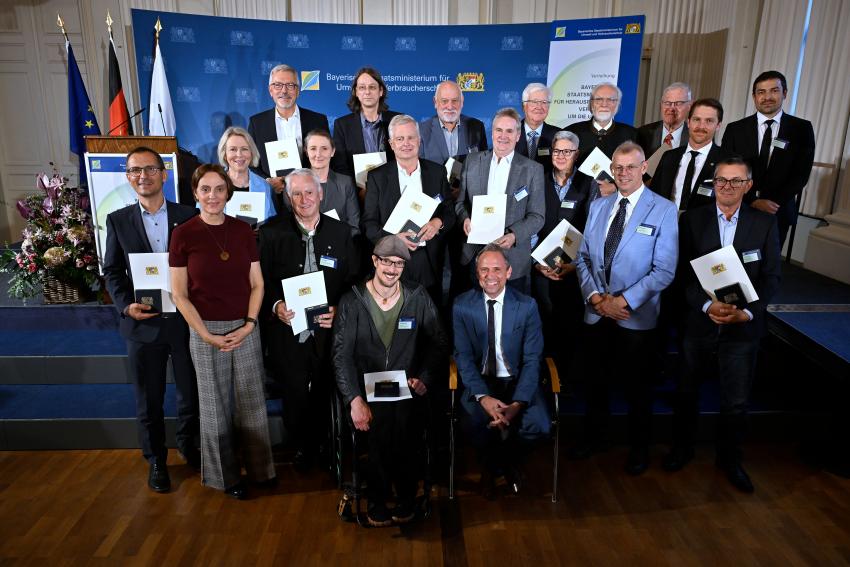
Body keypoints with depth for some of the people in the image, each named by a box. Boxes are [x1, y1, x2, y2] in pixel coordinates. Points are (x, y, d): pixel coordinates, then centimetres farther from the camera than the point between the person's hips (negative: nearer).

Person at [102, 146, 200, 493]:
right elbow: (112, 271, 4)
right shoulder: (118, 220, 3)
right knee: (149, 398, 12)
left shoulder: (188, 217, 0)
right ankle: (155, 459, 31)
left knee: (191, 391, 13)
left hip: (185, 320, 0)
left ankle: (188, 445, 38)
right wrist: (126, 305, -12)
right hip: (142, 322, 0)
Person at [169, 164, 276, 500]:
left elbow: (257, 284, 4)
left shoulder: (243, 231, 2)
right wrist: (206, 335, -11)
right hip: (206, 331, -2)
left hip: (246, 329, 2)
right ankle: (225, 475, 29)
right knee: (216, 405, 11)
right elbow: (179, 294, -4)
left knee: (252, 402, 10)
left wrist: (249, 324, -8)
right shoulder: (183, 234, -5)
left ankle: (258, 467, 30)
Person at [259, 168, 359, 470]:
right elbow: (261, 280, 2)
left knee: (325, 395, 9)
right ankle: (301, 448, 35)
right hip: (288, 329, 0)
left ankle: (323, 448, 34)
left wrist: (340, 310, -10)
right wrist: (275, 306, -16)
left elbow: (353, 281, 5)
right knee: (294, 395, 9)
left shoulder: (341, 232, 4)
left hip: (329, 329, 1)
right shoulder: (271, 232, 1)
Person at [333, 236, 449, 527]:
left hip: (407, 386, 1)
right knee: (379, 430, -27)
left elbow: (439, 343, 9)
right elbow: (342, 356, -3)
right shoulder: (351, 302, 2)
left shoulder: (418, 298, 6)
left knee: (407, 429, -26)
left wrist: (425, 379, -7)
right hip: (366, 387, 0)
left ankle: (405, 499, 0)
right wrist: (355, 400, -15)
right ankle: (378, 501, -1)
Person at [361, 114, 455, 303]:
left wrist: (438, 223, -13)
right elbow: (369, 223, -1)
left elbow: (450, 212, 10)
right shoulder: (377, 177, 2)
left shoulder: (437, 172, 7)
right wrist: (393, 237, -19)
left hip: (430, 261, 2)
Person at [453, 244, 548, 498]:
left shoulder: (527, 306, -4)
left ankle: (509, 461, 12)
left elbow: (532, 359, -8)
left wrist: (518, 403, -22)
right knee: (478, 422, -30)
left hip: (517, 382, 1)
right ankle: (492, 465, 8)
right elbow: (463, 356, -6)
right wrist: (483, 397, -22)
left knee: (538, 425, -25)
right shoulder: (462, 306, -4)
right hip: (479, 382, 0)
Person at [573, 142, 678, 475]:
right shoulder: (598, 206, 7)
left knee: (637, 386, 13)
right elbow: (583, 258, 6)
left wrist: (623, 301, -17)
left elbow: (664, 271, -13)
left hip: (636, 317, -4)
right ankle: (594, 437, 39)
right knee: (596, 380, 17)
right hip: (596, 313, 4)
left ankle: (639, 448, 34)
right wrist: (595, 297, -8)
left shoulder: (664, 210, -8)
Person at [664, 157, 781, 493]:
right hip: (699, 322, 0)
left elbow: (771, 276, -1)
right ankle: (682, 448, 38)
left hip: (743, 327, 0)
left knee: (736, 401, 9)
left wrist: (748, 311, -16)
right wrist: (707, 305, -19)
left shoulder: (765, 223, 0)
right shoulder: (693, 219, -2)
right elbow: (684, 272, -6)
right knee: (687, 392, 16)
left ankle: (729, 459, 33)